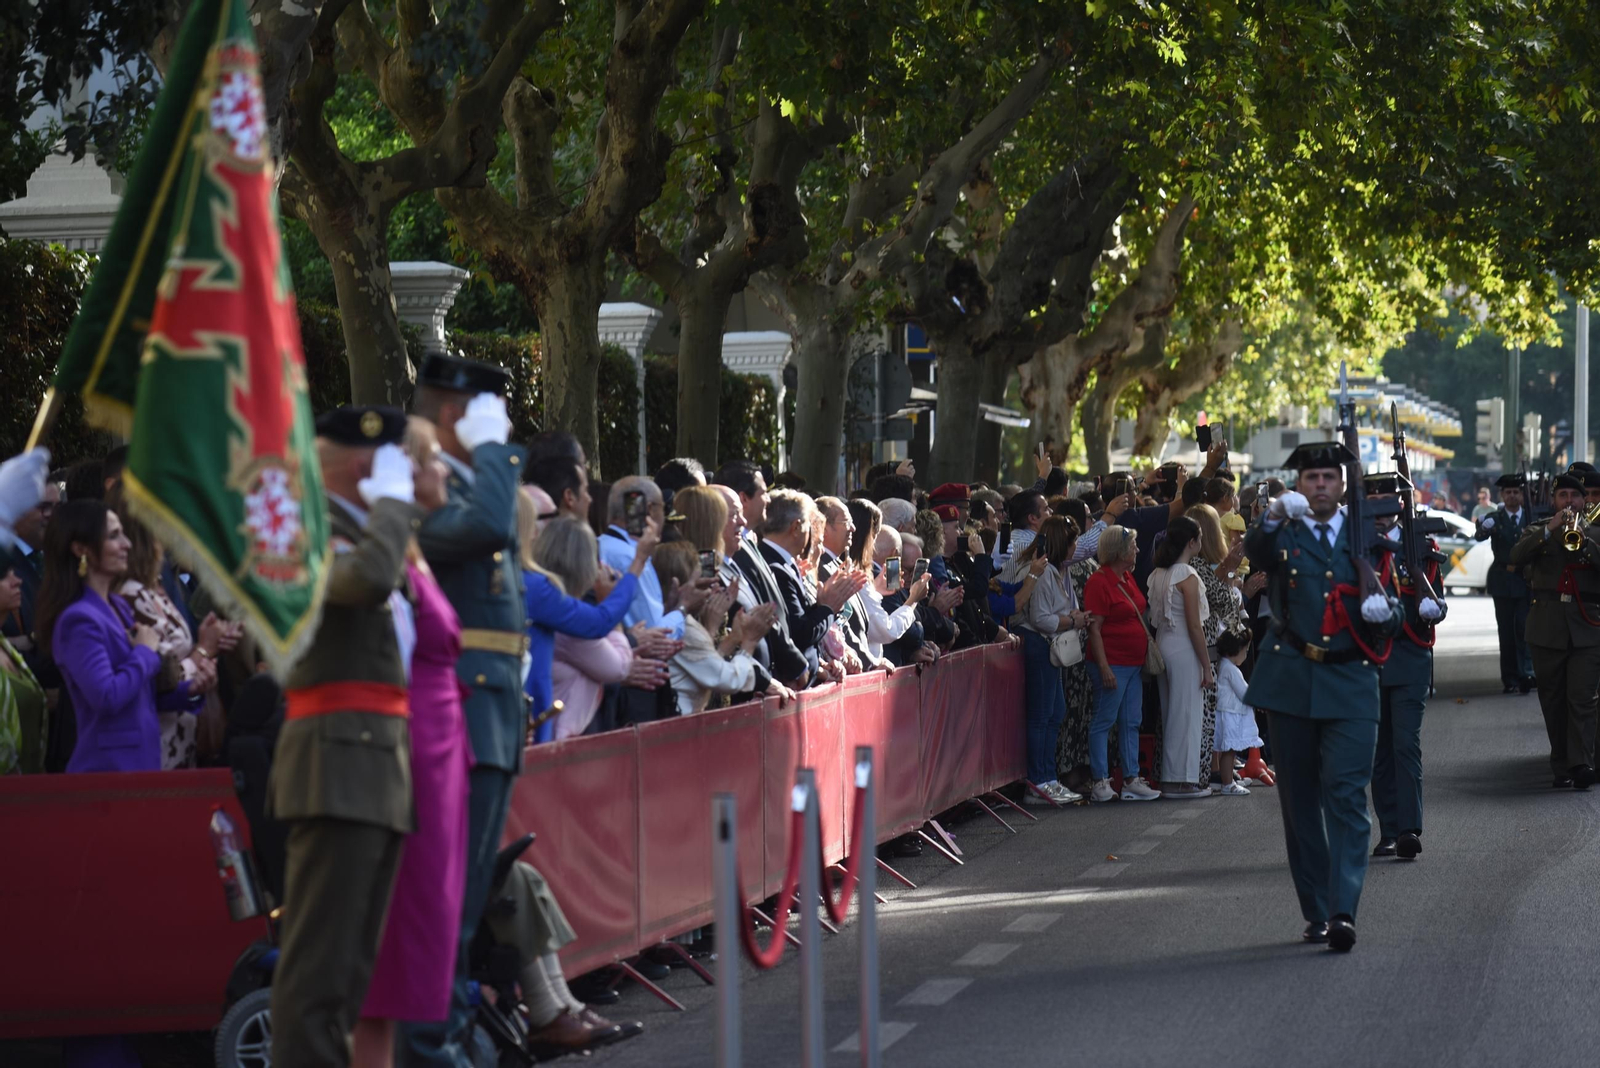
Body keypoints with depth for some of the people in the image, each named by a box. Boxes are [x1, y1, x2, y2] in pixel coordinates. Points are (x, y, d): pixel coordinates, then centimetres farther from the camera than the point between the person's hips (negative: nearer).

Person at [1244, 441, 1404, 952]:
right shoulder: (1284, 536, 7)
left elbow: (1392, 623, 14)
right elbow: (1256, 552, -19)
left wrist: (1384, 613, -11)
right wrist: (1275, 517, -40)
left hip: (1349, 684, 0)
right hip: (1291, 682, 1)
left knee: (1346, 792, -13)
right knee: (1299, 799, 5)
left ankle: (1343, 912, -20)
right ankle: (1315, 912, 15)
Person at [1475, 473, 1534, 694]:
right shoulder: (1495, 518, 3)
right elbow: (1479, 536, -14)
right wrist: (1484, 528, -37)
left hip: (1526, 580, -1)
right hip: (1503, 582, 1)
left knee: (1524, 628, -10)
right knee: (1506, 631, 3)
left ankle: (1526, 673, -14)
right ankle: (1510, 678, 7)